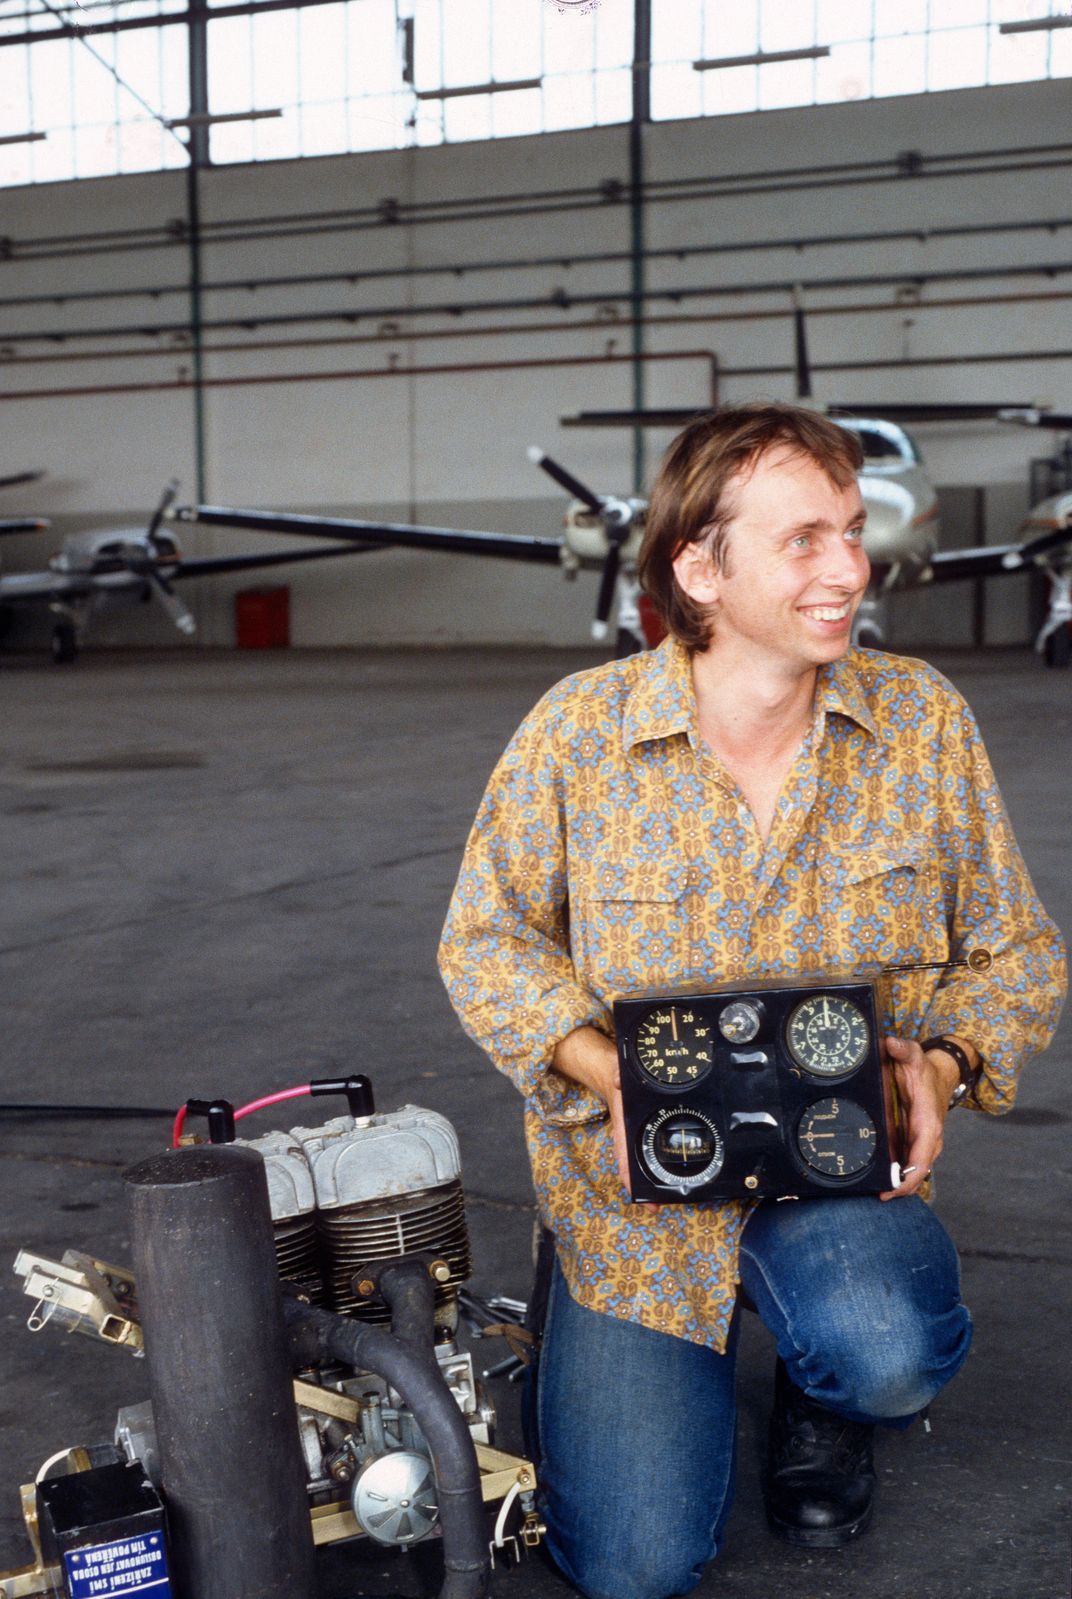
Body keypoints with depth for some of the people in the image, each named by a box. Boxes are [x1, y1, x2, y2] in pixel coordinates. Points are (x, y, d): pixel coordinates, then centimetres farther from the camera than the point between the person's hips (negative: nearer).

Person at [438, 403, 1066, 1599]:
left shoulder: (923, 719, -6)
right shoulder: (578, 729, -11)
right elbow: (487, 942, -2)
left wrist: (942, 1066, -18)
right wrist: (605, 1069, -19)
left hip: (843, 1163, 1)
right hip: (631, 1186, 0)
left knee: (887, 1351, -33)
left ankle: (822, 1400, 8)